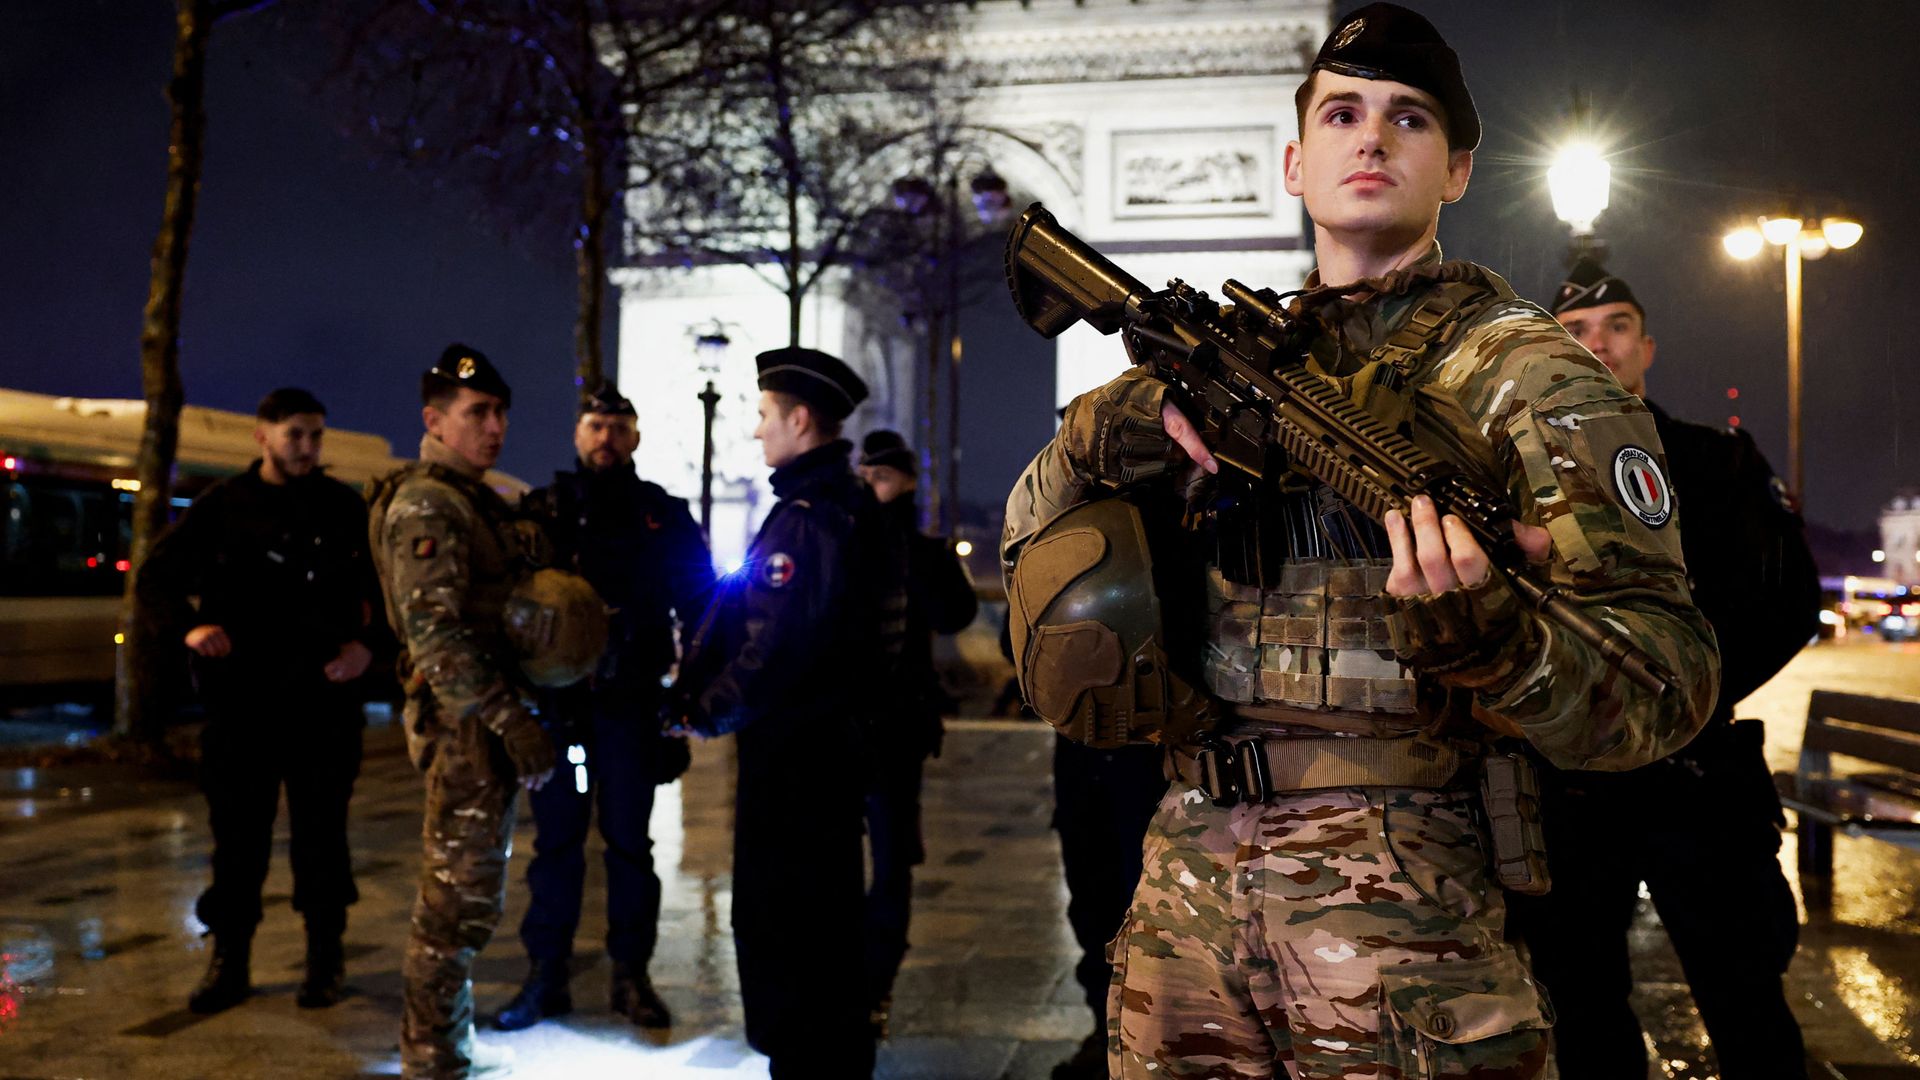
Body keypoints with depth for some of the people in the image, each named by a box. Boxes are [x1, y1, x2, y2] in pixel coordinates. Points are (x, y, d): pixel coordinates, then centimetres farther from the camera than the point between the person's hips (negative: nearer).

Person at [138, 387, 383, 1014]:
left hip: (323, 698, 0)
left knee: (321, 832, 6)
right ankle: (229, 963, 18)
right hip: (241, 699, 1)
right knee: (237, 833, 6)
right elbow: (155, 577, 6)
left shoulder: (343, 508, 4)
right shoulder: (223, 506, 4)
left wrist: (367, 643, -12)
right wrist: (190, 627, -12)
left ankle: (325, 960, 18)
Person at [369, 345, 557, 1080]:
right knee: (459, 898, -3)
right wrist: (513, 721, -23)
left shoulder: (475, 500, 17)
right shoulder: (425, 504, -14)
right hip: (465, 723, -10)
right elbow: (436, 633, -22)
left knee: (466, 893, 18)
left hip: (487, 721, 10)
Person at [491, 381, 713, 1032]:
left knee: (629, 842, 7)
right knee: (555, 839, 8)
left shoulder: (665, 516, 6)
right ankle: (546, 976, 18)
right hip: (557, 702, 0)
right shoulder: (542, 511, 6)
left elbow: (701, 603, 8)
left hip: (632, 706, 0)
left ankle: (631, 975, 18)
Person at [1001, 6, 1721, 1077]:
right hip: (1186, 892, 5)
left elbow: (1669, 680, -12)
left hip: (1404, 912, -4)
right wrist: (1118, 427, -10)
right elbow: (1034, 528, 11)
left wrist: (1489, 635, -33)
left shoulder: (1521, 368, -4)